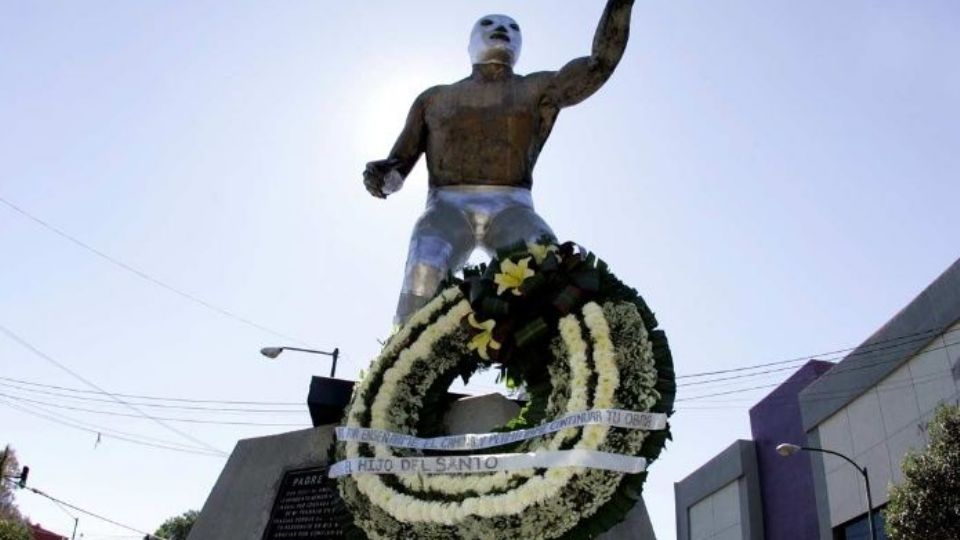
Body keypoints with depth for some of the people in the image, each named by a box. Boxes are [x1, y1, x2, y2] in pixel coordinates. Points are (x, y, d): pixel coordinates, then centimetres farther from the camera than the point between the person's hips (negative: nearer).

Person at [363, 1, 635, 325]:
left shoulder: (539, 90, 22)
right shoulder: (433, 99, 24)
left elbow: (601, 62, 7)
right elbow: (397, 167, 19)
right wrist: (378, 173, -5)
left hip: (510, 208, 0)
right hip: (448, 206, 0)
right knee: (425, 273, -32)